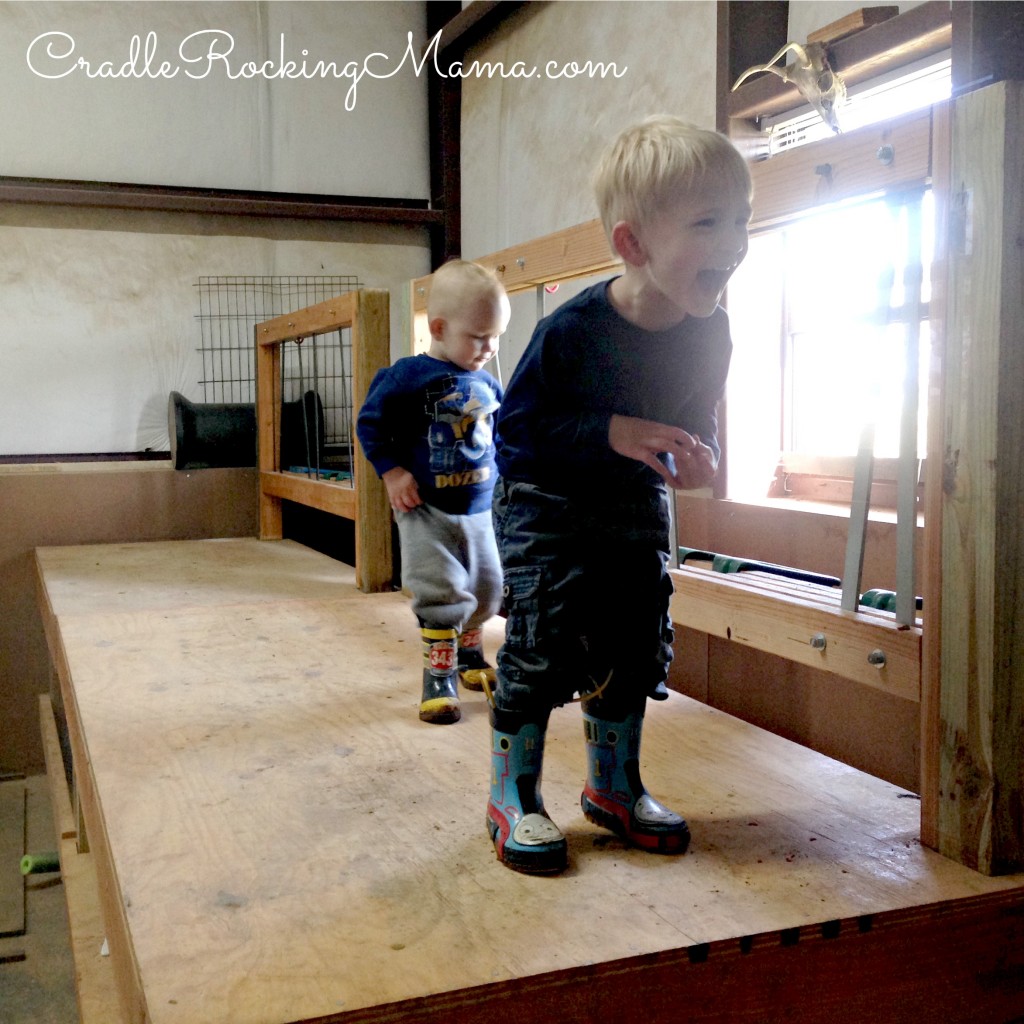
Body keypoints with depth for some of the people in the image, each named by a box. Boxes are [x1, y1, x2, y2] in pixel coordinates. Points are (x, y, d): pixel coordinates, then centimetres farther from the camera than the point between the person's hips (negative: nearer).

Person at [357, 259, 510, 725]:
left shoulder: (488, 385, 6)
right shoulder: (408, 376, -12)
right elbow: (370, 423, -6)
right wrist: (392, 472, -13)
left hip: (481, 510, 6)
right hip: (426, 511, -6)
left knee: (487, 588, 14)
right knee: (441, 591, -11)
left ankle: (468, 652, 40)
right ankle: (439, 673, 6)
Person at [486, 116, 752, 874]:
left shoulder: (709, 336, -10)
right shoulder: (572, 332, -27)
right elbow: (516, 428, -21)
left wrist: (699, 460, -16)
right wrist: (612, 433, -32)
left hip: (638, 508, 6)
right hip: (547, 507, -5)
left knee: (636, 645, 9)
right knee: (539, 649, -8)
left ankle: (615, 785, 30)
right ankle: (514, 799, 11)